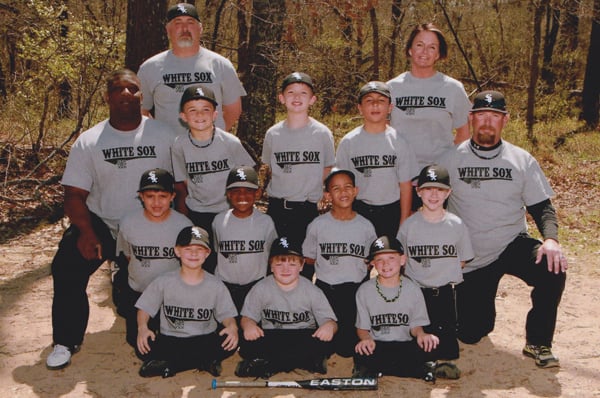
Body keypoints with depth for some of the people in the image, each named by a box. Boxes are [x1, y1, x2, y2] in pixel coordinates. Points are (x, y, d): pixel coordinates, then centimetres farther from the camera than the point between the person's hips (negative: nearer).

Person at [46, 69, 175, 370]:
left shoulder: (164, 136, -1)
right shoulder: (88, 141, 0)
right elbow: (74, 194, -3)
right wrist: (86, 231, -20)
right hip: (100, 222, 1)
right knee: (66, 269, -20)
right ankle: (66, 342, 1)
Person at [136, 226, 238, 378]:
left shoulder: (215, 285, 1)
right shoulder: (164, 282, 0)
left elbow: (226, 314, 0)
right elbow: (144, 309, 2)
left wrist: (232, 327, -23)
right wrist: (143, 327, -18)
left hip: (204, 340, 0)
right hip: (170, 341, 0)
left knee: (230, 343, -29)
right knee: (146, 346, -30)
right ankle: (204, 361, -16)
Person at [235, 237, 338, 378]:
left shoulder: (312, 291, 0)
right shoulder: (260, 289, 1)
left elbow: (330, 321, -2)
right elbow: (247, 317, 3)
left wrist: (329, 325, -27)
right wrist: (249, 325, -23)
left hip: (303, 338, 1)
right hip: (271, 339, -1)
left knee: (323, 345, -33)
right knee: (247, 345, -31)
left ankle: (267, 365, -23)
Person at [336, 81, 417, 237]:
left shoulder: (399, 142, 0)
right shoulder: (348, 142, -1)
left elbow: (405, 185, 1)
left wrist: (404, 223, -1)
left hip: (392, 212, 0)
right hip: (358, 212, 0)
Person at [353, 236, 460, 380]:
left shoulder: (412, 289, 5)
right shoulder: (365, 290, 3)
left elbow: (416, 324, 7)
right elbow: (362, 327, 3)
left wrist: (421, 334, -17)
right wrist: (366, 338, -20)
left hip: (404, 346, 0)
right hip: (377, 346, 0)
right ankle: (425, 370, -26)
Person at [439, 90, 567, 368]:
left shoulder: (522, 160, 2)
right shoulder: (450, 159, -2)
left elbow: (542, 206, 1)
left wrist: (550, 238, -19)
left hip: (513, 245, 1)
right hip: (471, 257, 0)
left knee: (553, 269, -31)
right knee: (470, 334, -2)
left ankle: (537, 343, -9)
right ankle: (480, 303, 35)